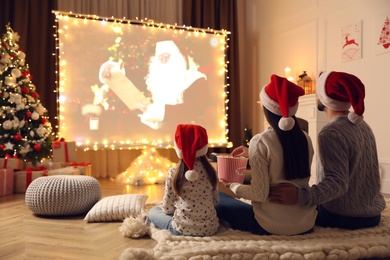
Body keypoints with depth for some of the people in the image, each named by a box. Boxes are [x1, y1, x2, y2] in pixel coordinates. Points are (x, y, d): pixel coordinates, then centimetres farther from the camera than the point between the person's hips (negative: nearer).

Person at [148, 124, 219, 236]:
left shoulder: (173, 172, -12)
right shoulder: (210, 170, -2)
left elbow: (167, 209, -5)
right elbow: (215, 201, 9)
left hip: (183, 229, -5)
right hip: (211, 227, 5)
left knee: (153, 211, 19)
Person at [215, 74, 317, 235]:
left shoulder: (260, 142, -19)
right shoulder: (306, 139, 0)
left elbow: (260, 194, -18)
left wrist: (232, 186, -1)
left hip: (273, 225, -6)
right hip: (306, 222, 6)